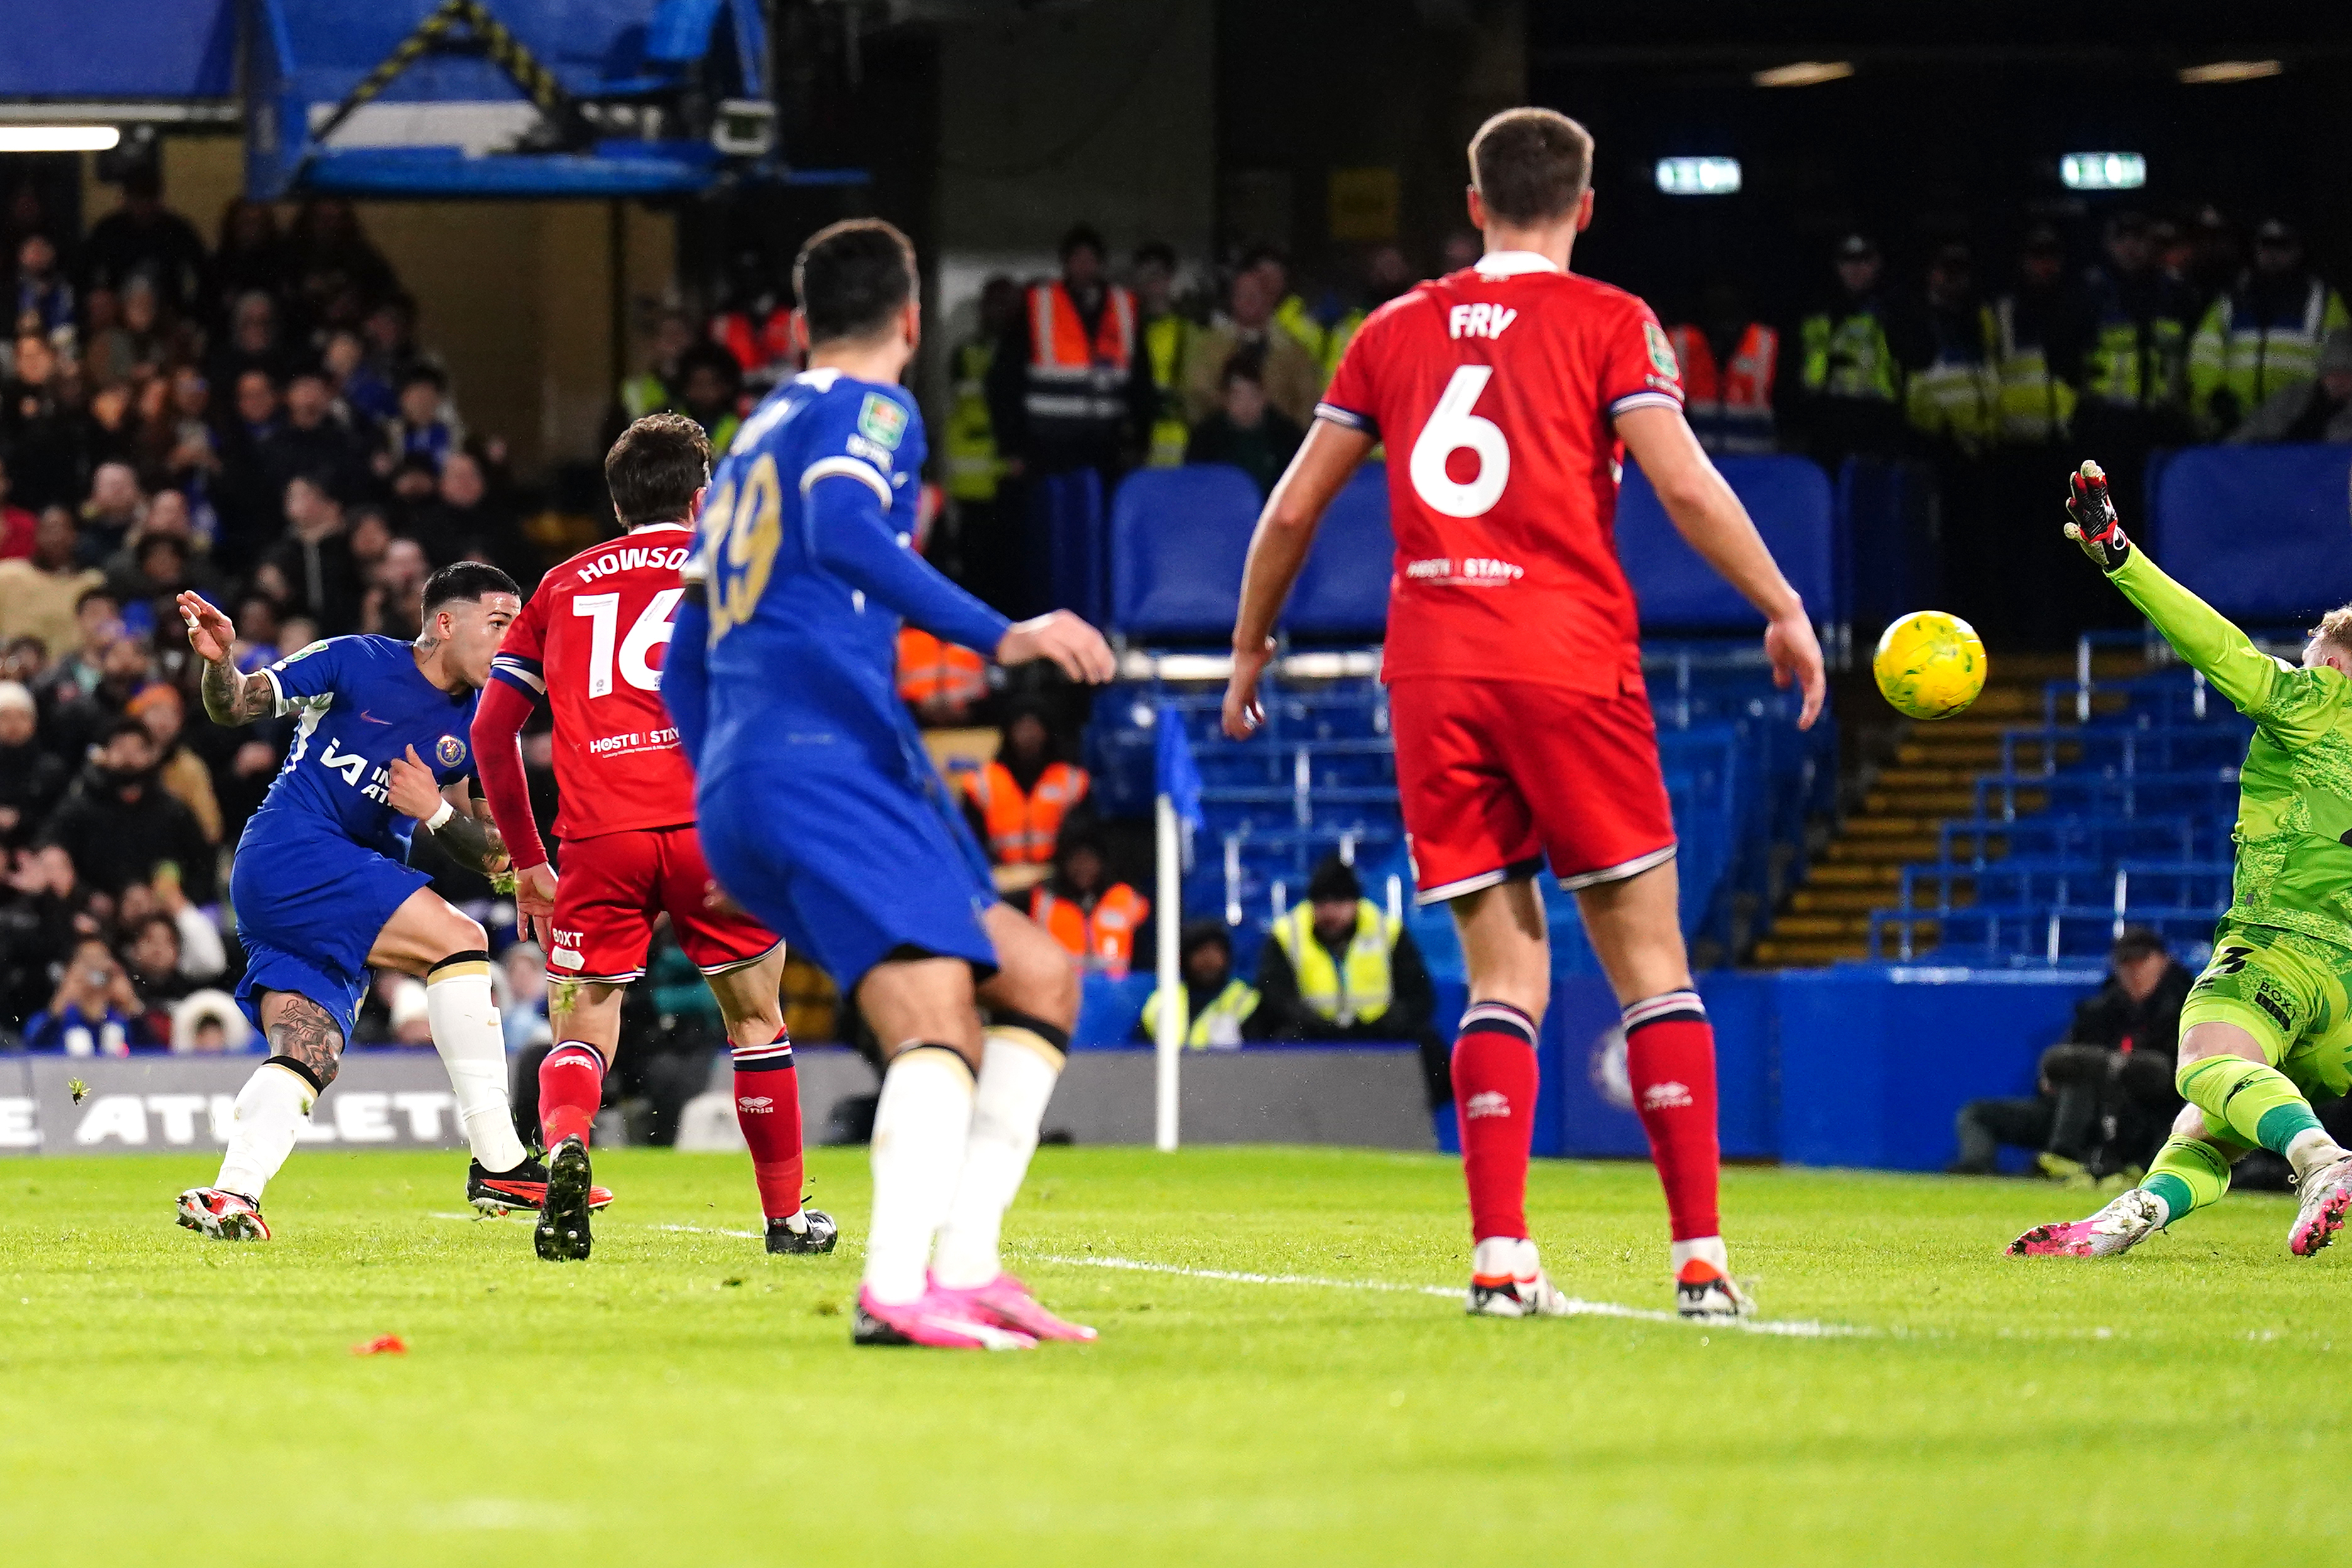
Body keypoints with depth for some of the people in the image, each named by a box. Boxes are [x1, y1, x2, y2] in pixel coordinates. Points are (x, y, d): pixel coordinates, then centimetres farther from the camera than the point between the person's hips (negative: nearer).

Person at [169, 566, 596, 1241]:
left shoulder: (479, 726, 11)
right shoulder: (355, 662, -4)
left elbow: (493, 855, 10)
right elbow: (235, 707, 0)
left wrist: (436, 811, -9)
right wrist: (220, 662, -22)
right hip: (290, 850, -8)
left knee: (307, 1061, -7)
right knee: (457, 938, -17)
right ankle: (498, 1166, -19)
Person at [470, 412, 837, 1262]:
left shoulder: (563, 584, 22)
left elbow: (491, 728, 19)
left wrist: (527, 861, 24)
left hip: (597, 838, 1)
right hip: (707, 819, -1)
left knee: (580, 1038, 6)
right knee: (755, 1017, 17)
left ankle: (564, 1144, -26)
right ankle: (786, 1215, 22)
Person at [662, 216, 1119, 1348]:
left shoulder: (754, 442, 29)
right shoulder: (868, 410, 3)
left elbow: (684, 666, 31)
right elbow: (843, 532, -20)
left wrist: (737, 812, 38)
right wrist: (1001, 635, -25)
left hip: (741, 788, 9)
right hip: (827, 756, -9)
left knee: (1038, 979, 11)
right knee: (935, 1014, -22)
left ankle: (962, 1268, -1)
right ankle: (897, 1286, -42)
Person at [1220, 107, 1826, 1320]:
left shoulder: (1397, 330, 14)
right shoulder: (1608, 323, 3)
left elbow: (1294, 507, 16)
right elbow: (1684, 485, -8)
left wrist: (1250, 644, 28)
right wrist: (1784, 612, 1)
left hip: (1429, 671, 3)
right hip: (1565, 660, -3)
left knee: (1504, 976, 7)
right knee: (1649, 963, 2)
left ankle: (1500, 1256, -7)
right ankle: (1700, 1257, -3)